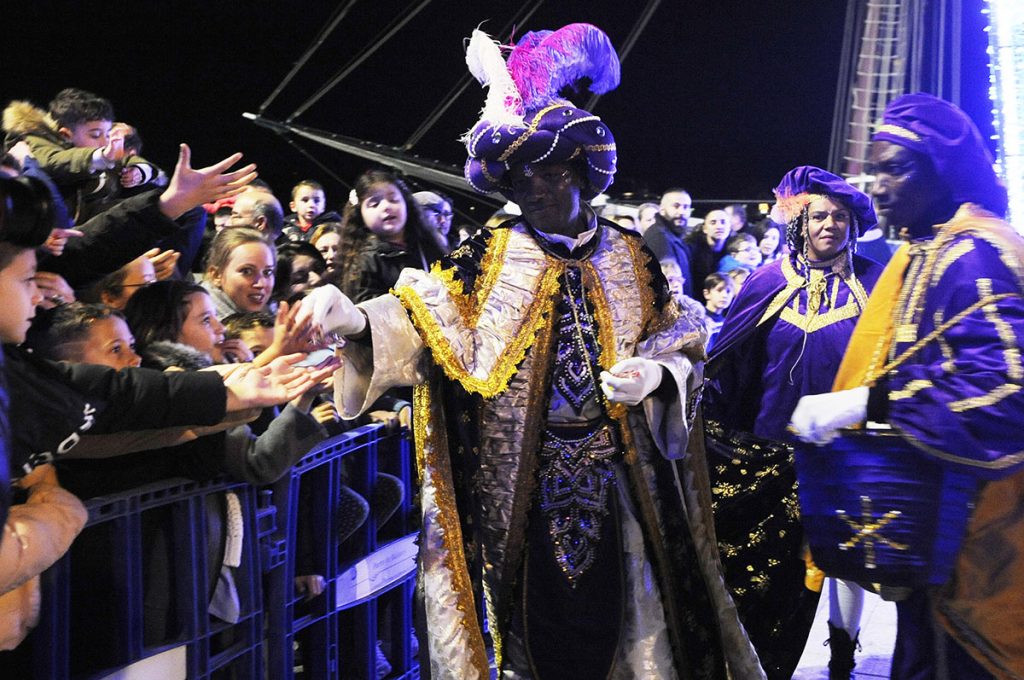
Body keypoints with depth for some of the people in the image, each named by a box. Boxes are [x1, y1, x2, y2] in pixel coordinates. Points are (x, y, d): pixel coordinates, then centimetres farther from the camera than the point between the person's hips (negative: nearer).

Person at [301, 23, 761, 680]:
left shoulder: (631, 257, 5)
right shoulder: (489, 257, -1)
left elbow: (681, 343, 11)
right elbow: (424, 315, -14)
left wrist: (656, 375, -11)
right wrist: (358, 320, -33)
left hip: (615, 478, 2)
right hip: (521, 483, -1)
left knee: (616, 615, 8)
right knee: (537, 624, 4)